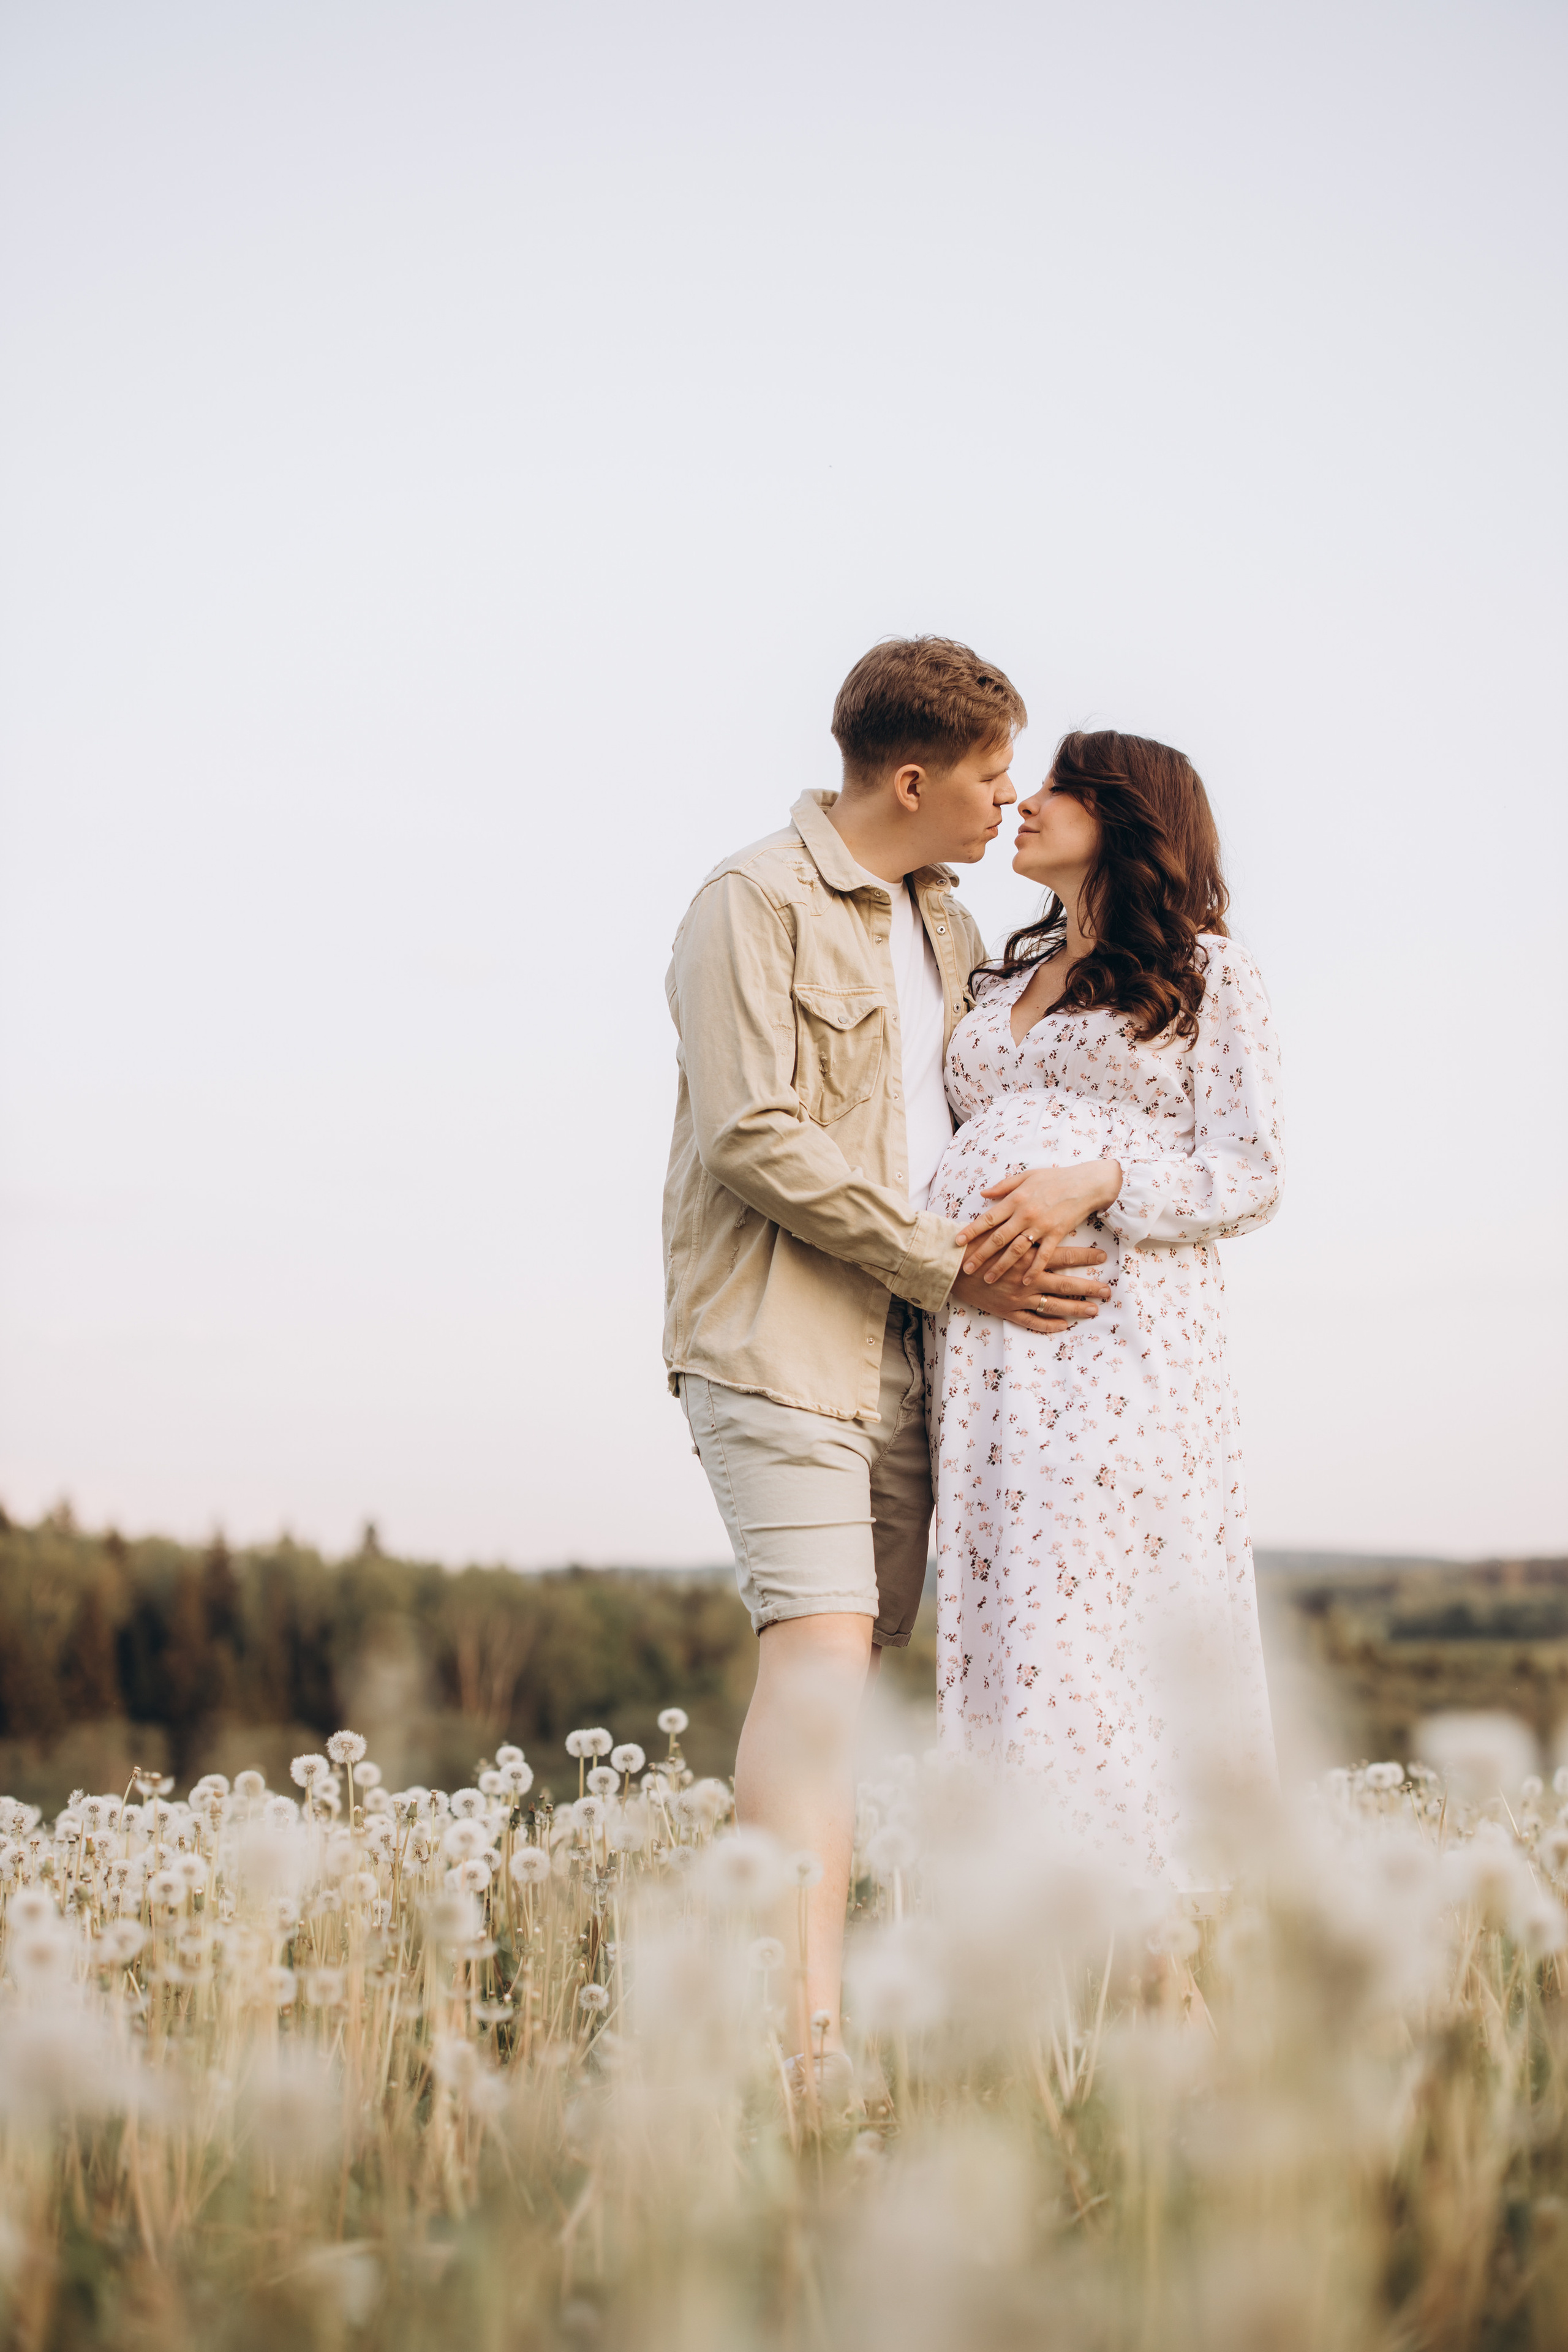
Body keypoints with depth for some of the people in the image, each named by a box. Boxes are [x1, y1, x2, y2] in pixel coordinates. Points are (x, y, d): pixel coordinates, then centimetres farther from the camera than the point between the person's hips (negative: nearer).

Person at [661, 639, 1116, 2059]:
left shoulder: (944, 926, 20)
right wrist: (957, 1264, -15)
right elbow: (753, 1136, -16)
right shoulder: (756, 903, -6)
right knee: (820, 1645, -17)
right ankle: (804, 2026, -20)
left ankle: (808, 1980, 11)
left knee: (859, 1660, 5)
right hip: (777, 1335, -8)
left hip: (908, 1344, 8)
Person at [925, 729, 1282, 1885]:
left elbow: (1252, 1172, 0)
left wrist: (1098, 1182, -15)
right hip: (985, 1343, 5)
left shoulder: (1208, 969, 9)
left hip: (1121, 1334, -5)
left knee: (1105, 1620, -11)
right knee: (1004, 1624, 0)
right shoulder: (1001, 982, 25)